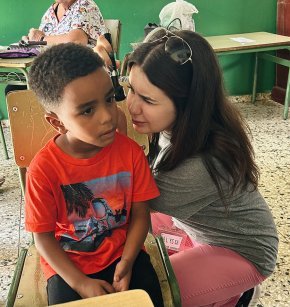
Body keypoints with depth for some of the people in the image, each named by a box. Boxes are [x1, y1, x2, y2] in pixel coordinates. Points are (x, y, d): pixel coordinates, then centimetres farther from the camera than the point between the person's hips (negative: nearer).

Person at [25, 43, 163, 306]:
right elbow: (43, 237, -11)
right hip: (69, 264, -1)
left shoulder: (130, 152, -15)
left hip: (123, 253, 2)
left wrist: (126, 263, -17)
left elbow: (140, 215, -6)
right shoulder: (43, 169, -20)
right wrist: (80, 283, -15)